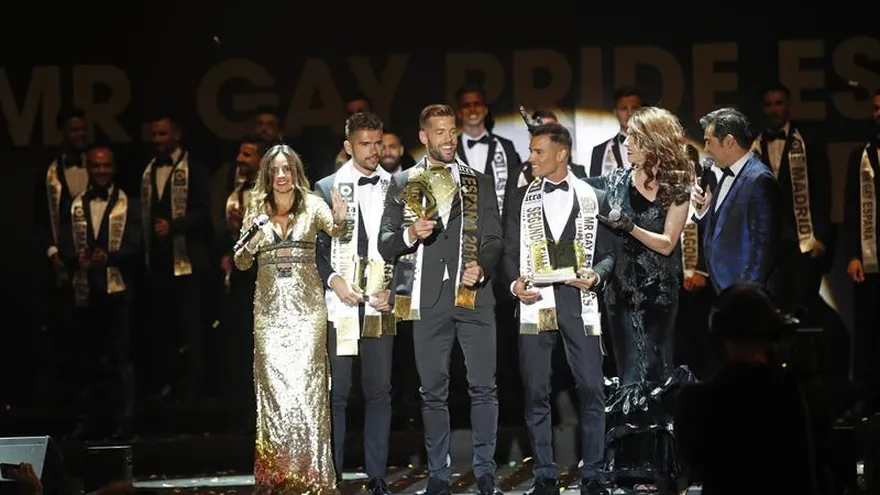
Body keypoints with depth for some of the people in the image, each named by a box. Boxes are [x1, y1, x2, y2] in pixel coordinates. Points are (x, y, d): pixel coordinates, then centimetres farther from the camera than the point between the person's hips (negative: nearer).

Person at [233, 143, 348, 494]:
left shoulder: (312, 205, 0)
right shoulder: (256, 209, 7)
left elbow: (335, 230, -20)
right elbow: (241, 263, 9)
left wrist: (340, 220, -43)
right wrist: (251, 239, -12)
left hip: (306, 305, -2)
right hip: (269, 307, 2)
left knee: (306, 384, -6)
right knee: (273, 386, 2)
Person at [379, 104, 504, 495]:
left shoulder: (479, 182, 12)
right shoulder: (402, 184, 10)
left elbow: (494, 238, 8)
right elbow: (385, 244, 6)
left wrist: (482, 268, -11)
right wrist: (410, 234, -14)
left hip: (473, 295, 0)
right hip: (427, 299, 0)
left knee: (483, 387, -2)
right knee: (433, 391, 4)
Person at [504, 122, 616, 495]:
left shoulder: (594, 198, 8)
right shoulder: (521, 198, 11)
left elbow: (608, 252, 10)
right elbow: (510, 251, 11)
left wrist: (596, 275, -10)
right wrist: (514, 282, -6)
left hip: (579, 302, -1)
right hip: (535, 303, 1)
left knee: (592, 390, -4)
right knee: (536, 392, 1)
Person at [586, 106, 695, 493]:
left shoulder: (676, 186, -2)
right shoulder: (616, 181, 3)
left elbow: (666, 243, -6)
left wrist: (628, 226, -17)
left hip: (660, 293, -1)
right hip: (623, 290, 1)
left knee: (656, 375, 0)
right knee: (632, 378, -1)